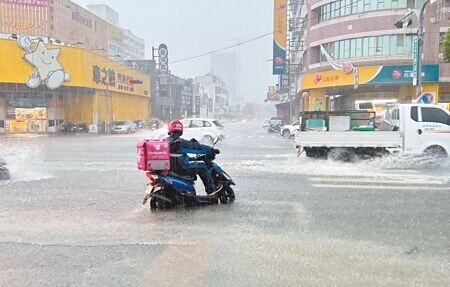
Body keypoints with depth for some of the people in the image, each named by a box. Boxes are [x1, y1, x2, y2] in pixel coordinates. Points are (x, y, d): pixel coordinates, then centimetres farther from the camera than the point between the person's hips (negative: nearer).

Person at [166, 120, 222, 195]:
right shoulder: (181, 142, -17)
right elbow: (197, 147, -12)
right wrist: (212, 150, -2)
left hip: (169, 168, 8)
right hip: (181, 169, -8)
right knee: (202, 167, 5)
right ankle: (210, 189, 10)